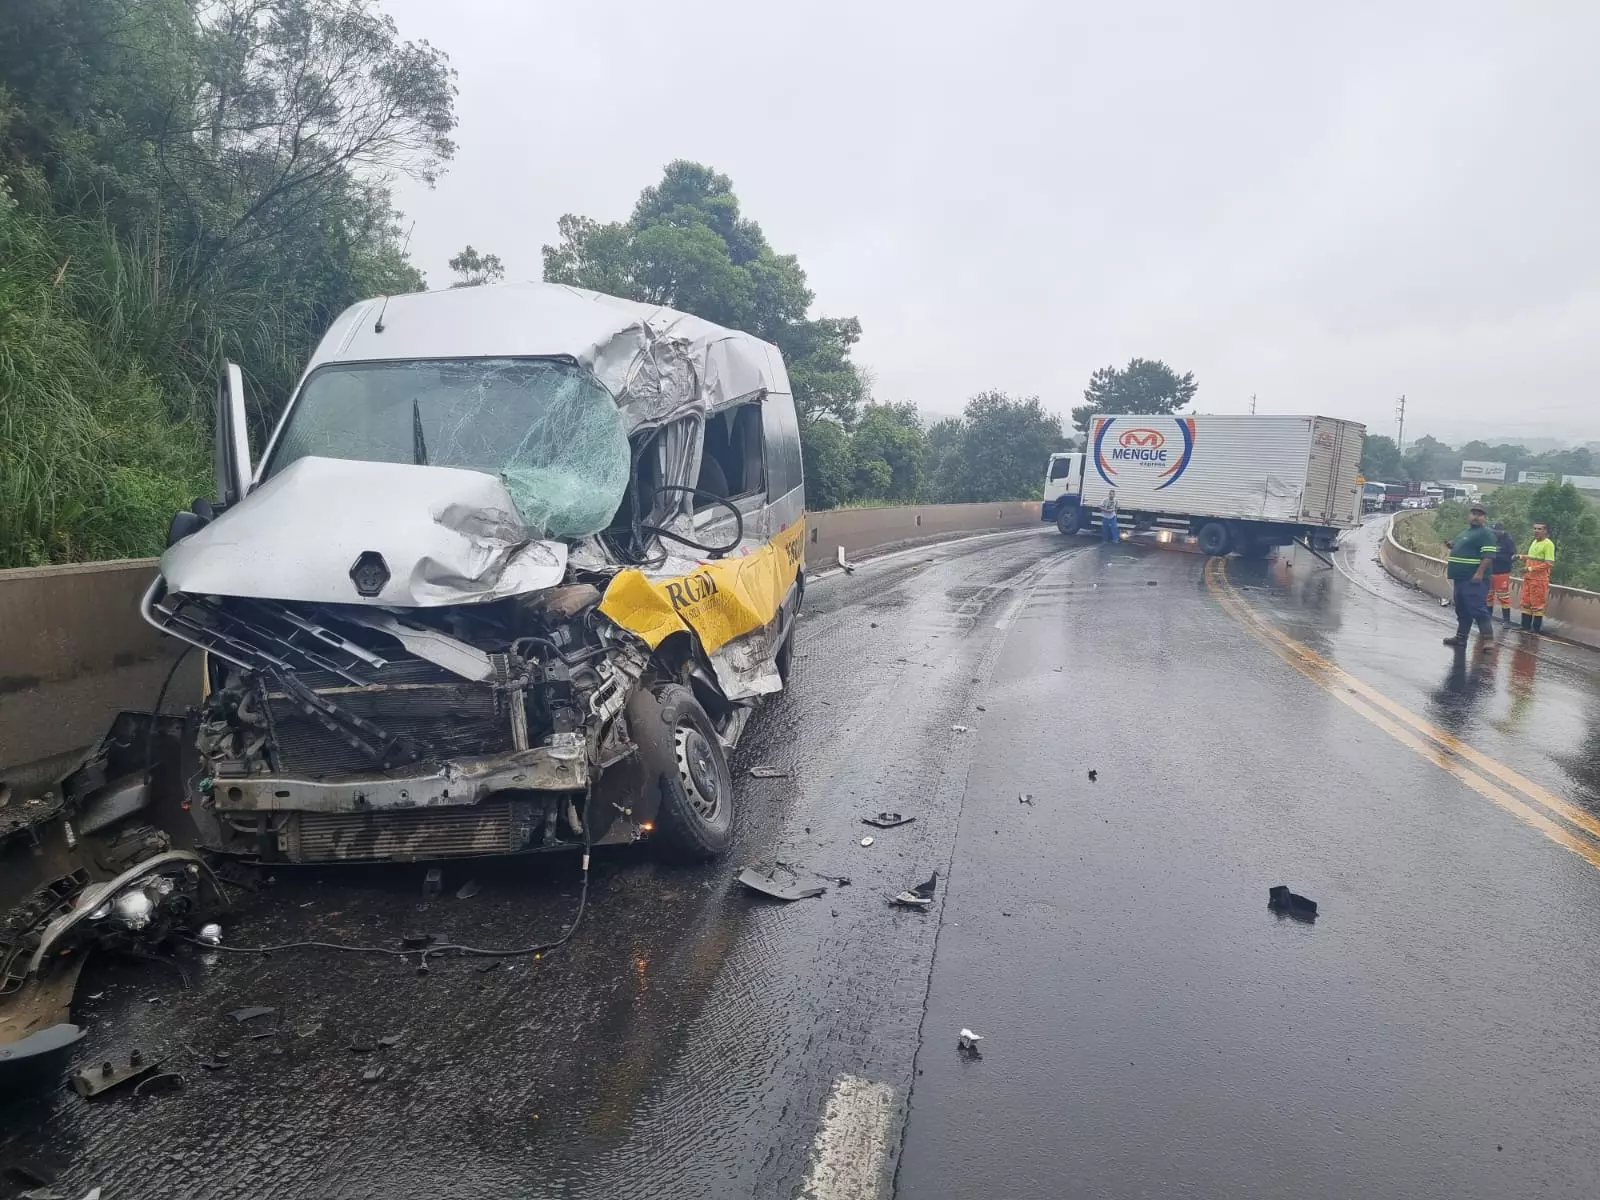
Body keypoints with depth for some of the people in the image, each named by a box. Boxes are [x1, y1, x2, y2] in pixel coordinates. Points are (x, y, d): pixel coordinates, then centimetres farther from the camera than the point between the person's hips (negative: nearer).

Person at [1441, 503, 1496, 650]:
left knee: (1478, 609, -12)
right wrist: (1450, 562, 18)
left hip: (1474, 579, -10)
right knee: (1461, 609, 15)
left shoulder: (1486, 533, -9)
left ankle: (1487, 638, -9)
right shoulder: (1465, 531, 19)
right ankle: (1461, 636, 23)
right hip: (1461, 578, 10)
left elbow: (1488, 556, -19)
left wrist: (1479, 573, -25)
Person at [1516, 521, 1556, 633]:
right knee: (1526, 602, 12)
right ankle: (1525, 626, 20)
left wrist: (1531, 569, -23)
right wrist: (1521, 557, 11)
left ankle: (1537, 628, 7)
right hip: (1528, 577, 8)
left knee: (1537, 604, -1)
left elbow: (1549, 564, -20)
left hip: (1540, 579, -8)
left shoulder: (1548, 544, -14)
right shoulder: (1534, 542, 13)